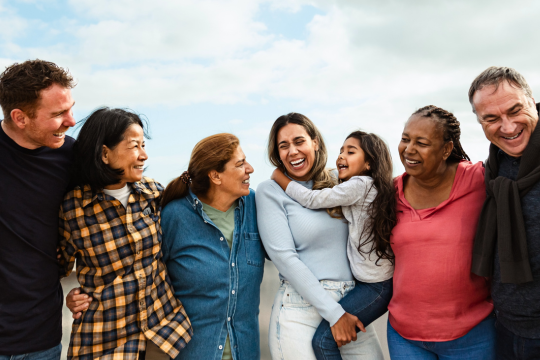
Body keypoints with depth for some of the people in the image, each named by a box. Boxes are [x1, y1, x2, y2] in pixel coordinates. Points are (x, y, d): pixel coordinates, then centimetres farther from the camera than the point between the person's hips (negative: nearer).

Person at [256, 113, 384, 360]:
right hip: (301, 309, -4)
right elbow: (284, 258, -12)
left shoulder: (335, 187, 8)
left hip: (350, 303, 5)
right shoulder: (270, 190, -6)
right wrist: (334, 314, -13)